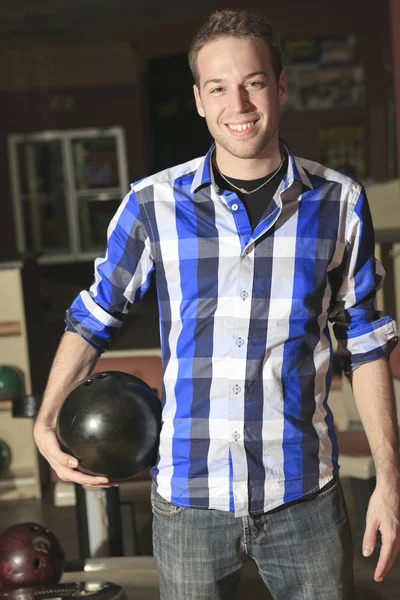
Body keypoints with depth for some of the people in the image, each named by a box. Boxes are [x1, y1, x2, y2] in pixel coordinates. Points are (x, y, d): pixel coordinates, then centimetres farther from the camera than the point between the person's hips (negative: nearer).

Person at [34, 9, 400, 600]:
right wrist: (45, 424, 0)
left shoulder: (339, 203, -3)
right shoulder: (153, 204, -5)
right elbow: (93, 317, 9)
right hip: (189, 498, 0)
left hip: (305, 493, 0)